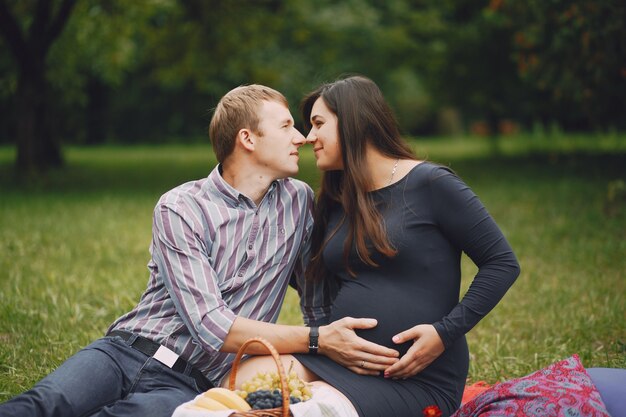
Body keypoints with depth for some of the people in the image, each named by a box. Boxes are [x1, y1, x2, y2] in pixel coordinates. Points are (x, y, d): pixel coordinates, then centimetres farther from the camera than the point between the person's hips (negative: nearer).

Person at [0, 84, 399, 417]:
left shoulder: (299, 202, 10)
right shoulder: (180, 208, -4)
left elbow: (319, 297, 21)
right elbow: (212, 326, -13)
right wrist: (315, 340, -18)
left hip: (190, 385, 1)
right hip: (126, 352, 0)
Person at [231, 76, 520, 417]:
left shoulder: (429, 184, -4)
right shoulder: (334, 202, 16)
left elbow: (503, 263, -5)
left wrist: (445, 331, -15)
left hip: (418, 379, -5)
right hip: (339, 361, 6)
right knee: (247, 376, -22)